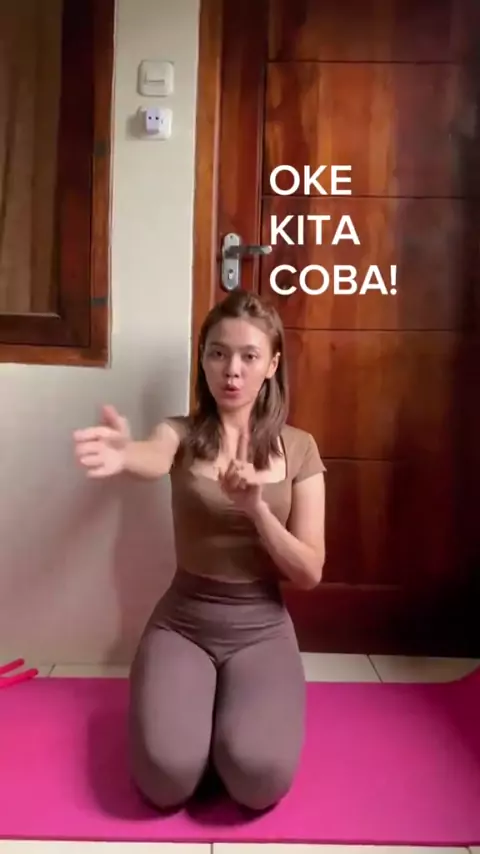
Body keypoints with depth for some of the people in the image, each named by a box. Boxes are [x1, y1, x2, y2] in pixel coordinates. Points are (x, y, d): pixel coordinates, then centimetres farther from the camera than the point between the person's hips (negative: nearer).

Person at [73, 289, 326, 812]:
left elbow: (309, 573, -5)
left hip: (261, 626, 1)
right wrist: (125, 453, -57)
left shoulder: (298, 448, -2)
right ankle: (202, 713, 12)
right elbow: (155, 459, -31)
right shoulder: (183, 433, -3)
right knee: (166, 777, -22)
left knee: (260, 778, -24)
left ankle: (234, 716, 11)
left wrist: (256, 507, -22)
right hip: (182, 621, 0)